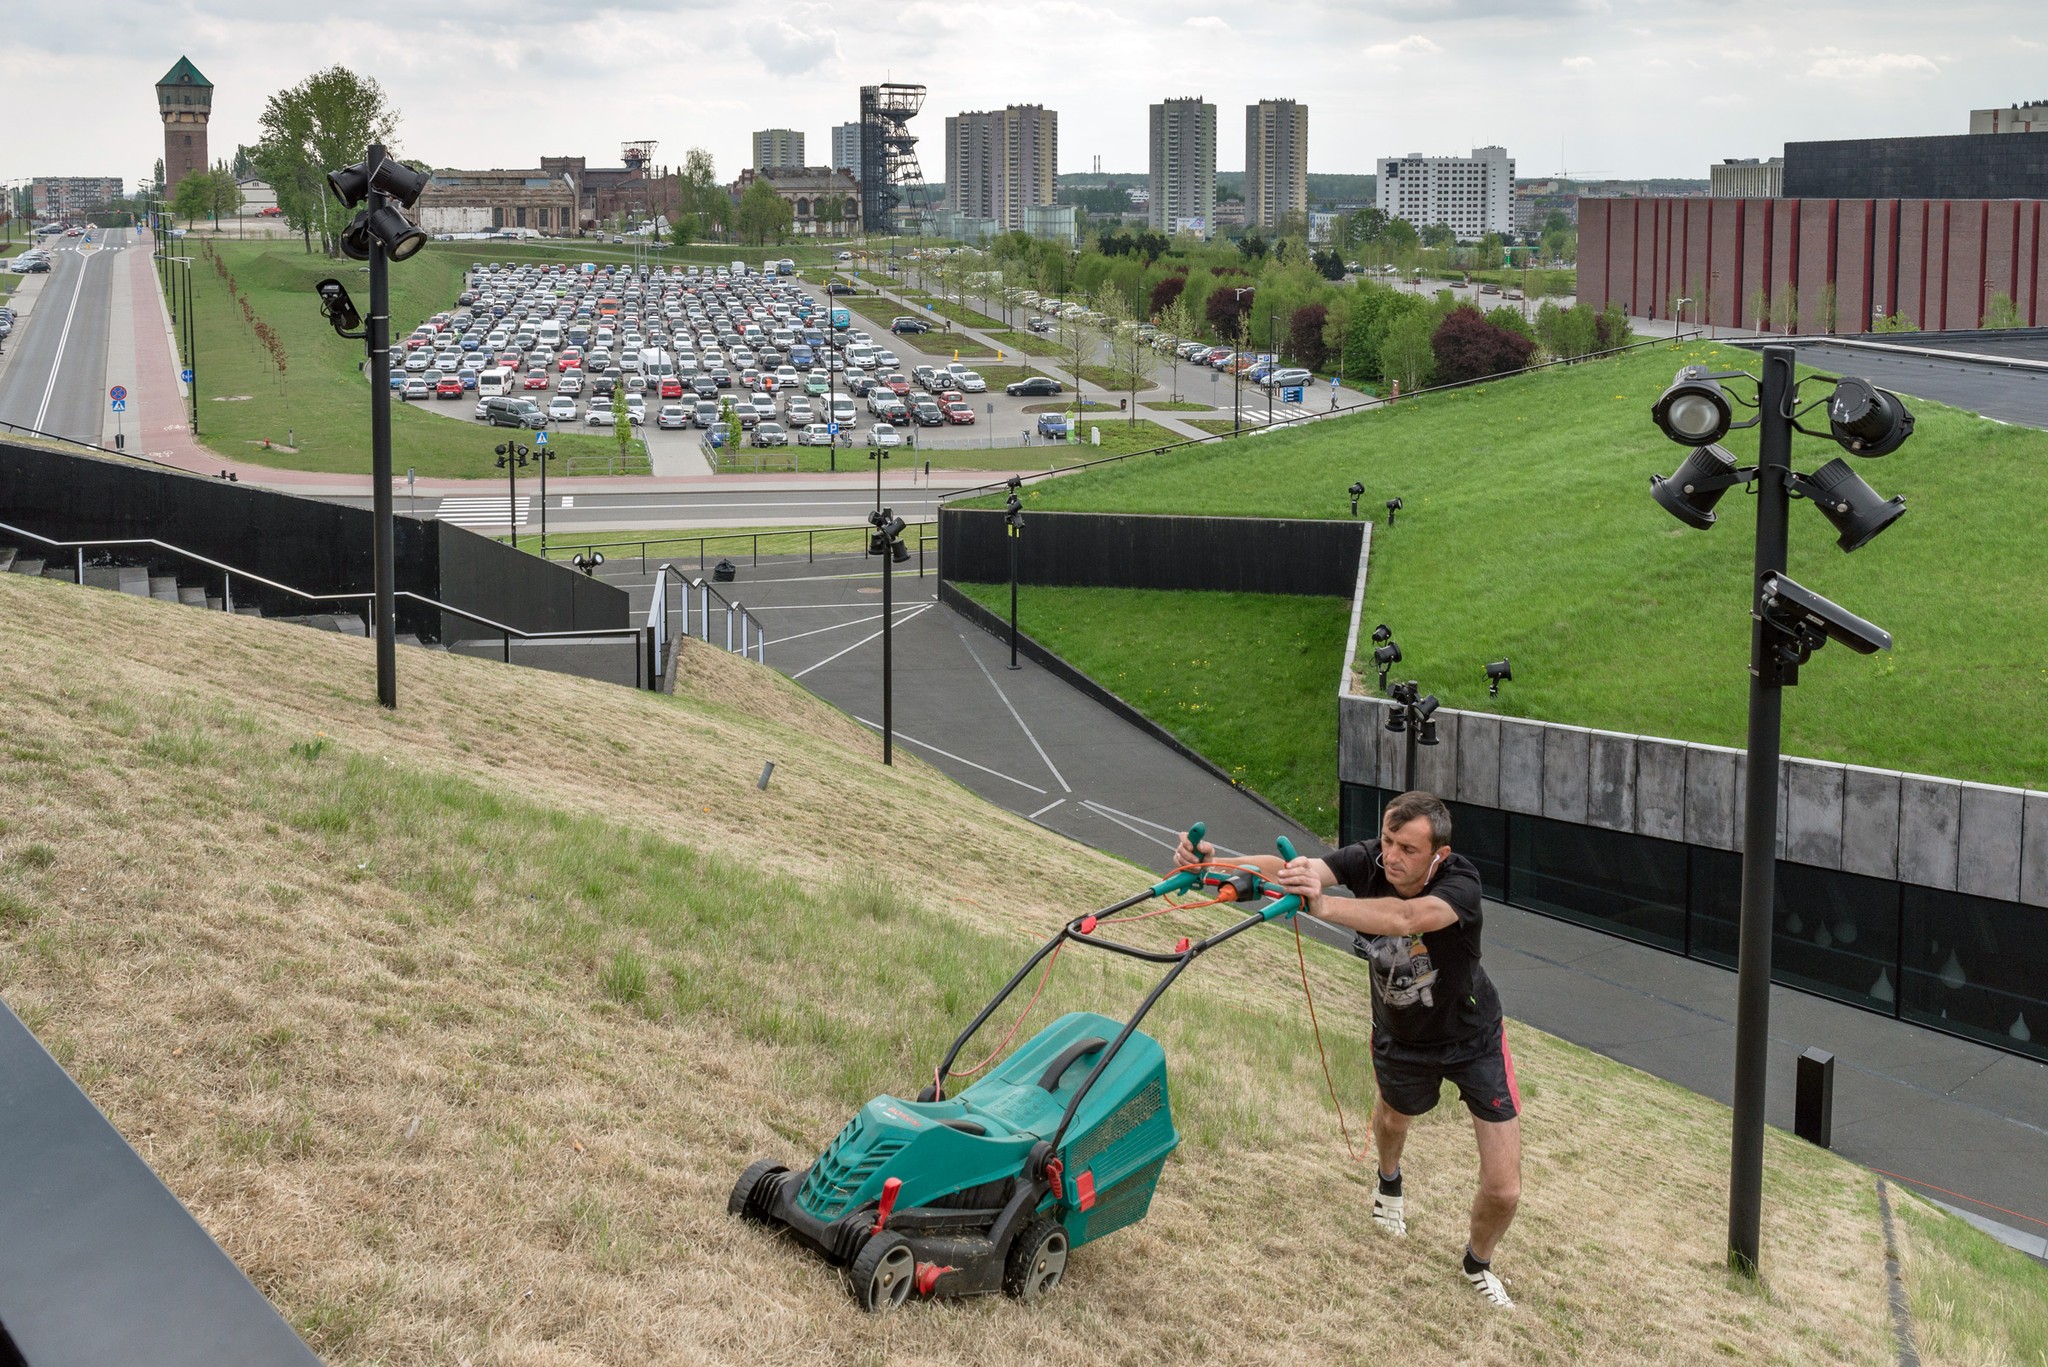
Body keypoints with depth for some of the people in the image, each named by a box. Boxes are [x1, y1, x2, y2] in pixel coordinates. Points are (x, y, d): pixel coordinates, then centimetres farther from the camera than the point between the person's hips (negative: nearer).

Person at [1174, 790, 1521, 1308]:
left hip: (1473, 1037, -3)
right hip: (1400, 1035, 3)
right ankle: (1389, 1183, 70)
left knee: (1503, 1191, -3)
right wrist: (1213, 865, -62)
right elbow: (1287, 869, -43)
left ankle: (1479, 1263, 31)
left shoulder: (1460, 882, -36)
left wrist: (1321, 906, -71)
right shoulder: (1368, 861, -26)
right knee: (1393, 1116, 33)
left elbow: (1406, 918, -57)